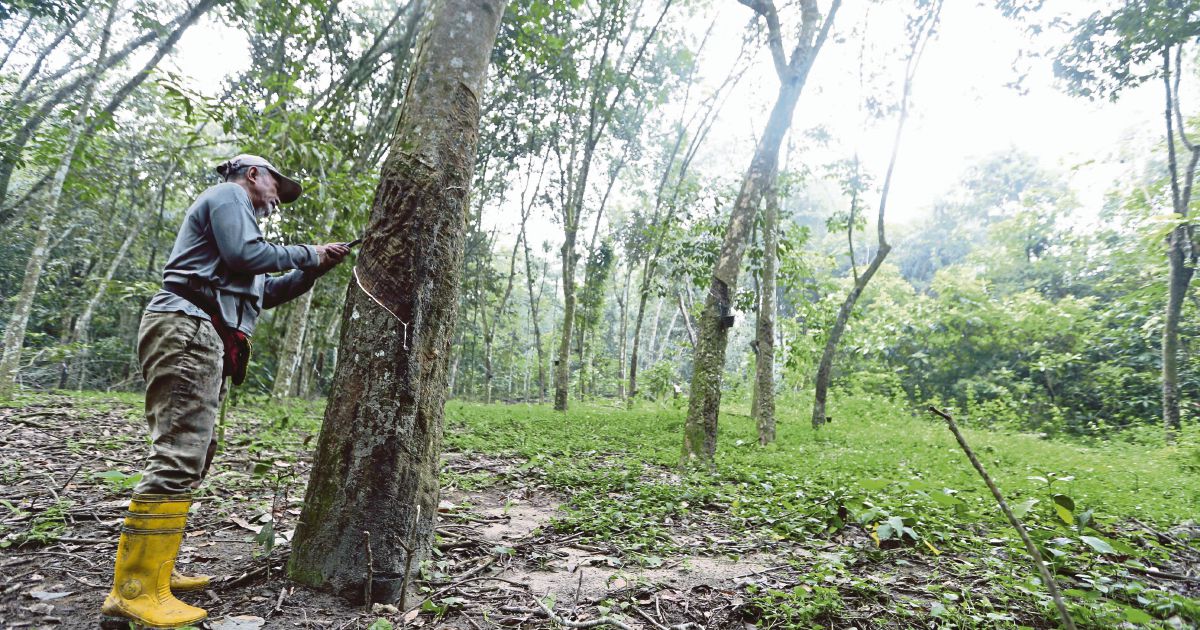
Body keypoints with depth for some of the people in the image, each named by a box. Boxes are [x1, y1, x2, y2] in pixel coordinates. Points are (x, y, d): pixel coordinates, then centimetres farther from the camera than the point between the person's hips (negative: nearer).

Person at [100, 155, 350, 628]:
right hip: (187, 329, -11)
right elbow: (244, 255, -14)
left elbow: (264, 291, 29)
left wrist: (313, 270, 22)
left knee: (192, 453, 10)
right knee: (179, 455, -17)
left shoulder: (236, 217, 32)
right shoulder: (228, 196, 3)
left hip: (197, 338, 11)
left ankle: (153, 570, 13)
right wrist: (307, 254, -1)